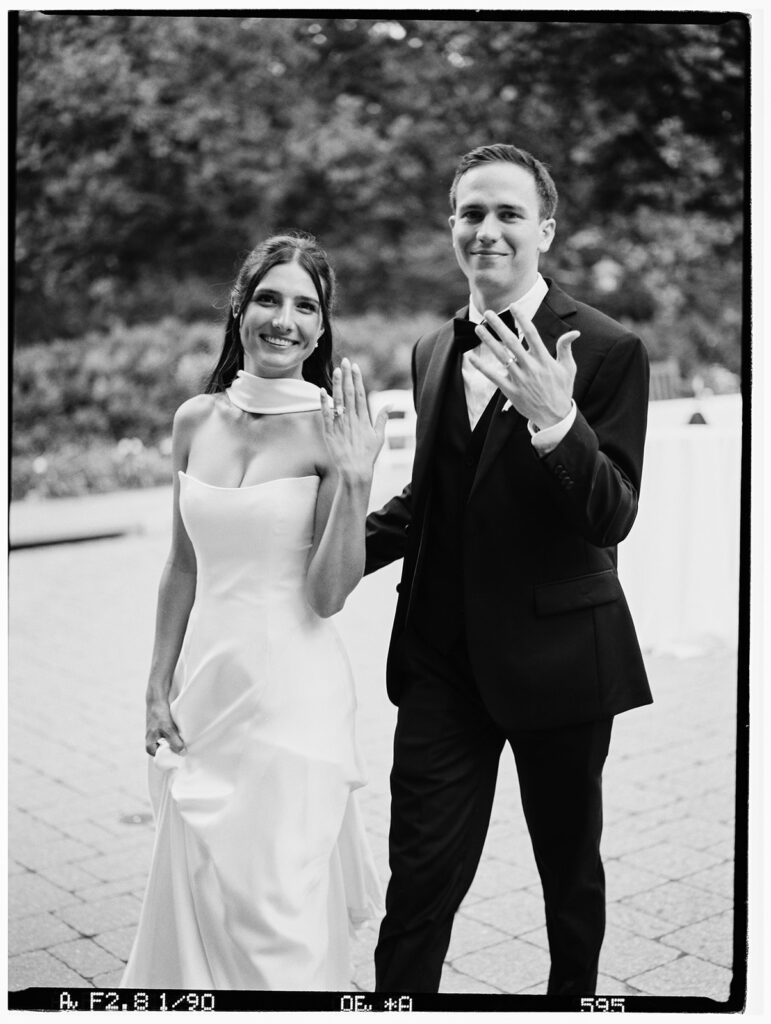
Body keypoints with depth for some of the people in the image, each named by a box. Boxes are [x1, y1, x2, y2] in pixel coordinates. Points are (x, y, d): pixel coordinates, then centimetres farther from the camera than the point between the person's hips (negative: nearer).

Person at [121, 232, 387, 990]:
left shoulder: (333, 430, -10)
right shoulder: (195, 420, 3)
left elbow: (327, 595, -12)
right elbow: (183, 568, 10)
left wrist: (354, 482, -23)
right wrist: (159, 688, 10)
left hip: (293, 688, -4)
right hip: (204, 680, 5)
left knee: (278, 909, 3)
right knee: (195, 893, 15)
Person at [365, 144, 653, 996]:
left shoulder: (606, 351, -11)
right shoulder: (435, 351, 8)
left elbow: (614, 518, -18)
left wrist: (556, 420, -34)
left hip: (556, 651, -3)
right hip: (442, 653, 4)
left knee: (570, 866, 17)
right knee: (420, 876, 2)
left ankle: (574, 992, 41)